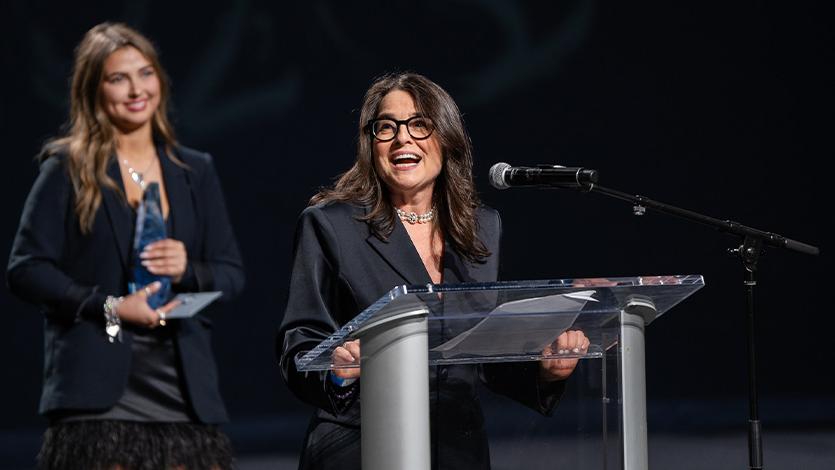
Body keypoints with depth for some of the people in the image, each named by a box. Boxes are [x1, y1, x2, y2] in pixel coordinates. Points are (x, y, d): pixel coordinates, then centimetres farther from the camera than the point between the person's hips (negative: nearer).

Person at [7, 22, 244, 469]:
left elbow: (232, 273, 15)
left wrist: (188, 269, -8)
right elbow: (25, 268, -3)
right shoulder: (68, 169, 4)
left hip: (183, 386, 4)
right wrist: (110, 308, -12)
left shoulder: (195, 172, 16)